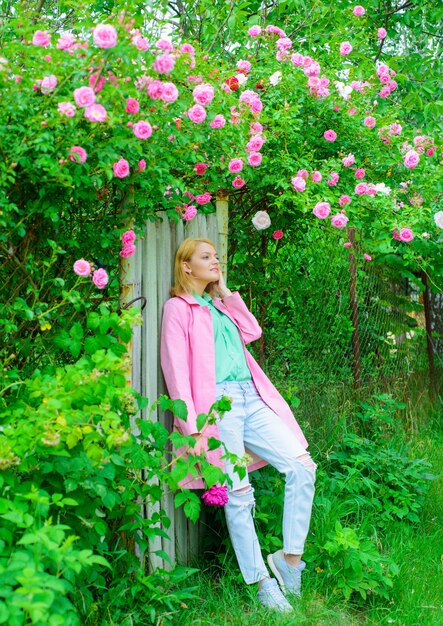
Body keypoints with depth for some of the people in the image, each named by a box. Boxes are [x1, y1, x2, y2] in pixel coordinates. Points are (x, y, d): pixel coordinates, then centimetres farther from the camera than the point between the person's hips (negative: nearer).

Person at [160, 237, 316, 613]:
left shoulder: (220, 305, 26)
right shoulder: (178, 307, 4)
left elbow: (253, 331, 13)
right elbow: (176, 370, -5)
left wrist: (226, 292, 15)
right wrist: (193, 426, -14)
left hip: (251, 399, 6)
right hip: (217, 403, -6)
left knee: (302, 465, -8)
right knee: (239, 495, -7)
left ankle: (290, 557, 0)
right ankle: (262, 582, 3)